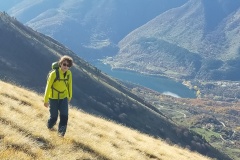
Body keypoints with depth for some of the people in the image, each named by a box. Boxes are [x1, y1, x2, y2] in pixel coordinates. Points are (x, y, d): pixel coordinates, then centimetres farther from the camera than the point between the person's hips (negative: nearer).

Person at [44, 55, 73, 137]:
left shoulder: (69, 73, -6)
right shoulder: (54, 73, -21)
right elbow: (48, 87, -15)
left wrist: (70, 96, 19)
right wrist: (46, 100, -13)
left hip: (63, 97, 4)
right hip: (53, 98, -4)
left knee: (64, 116, -9)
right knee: (54, 116, 2)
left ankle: (61, 132, 7)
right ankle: (49, 126, 36)